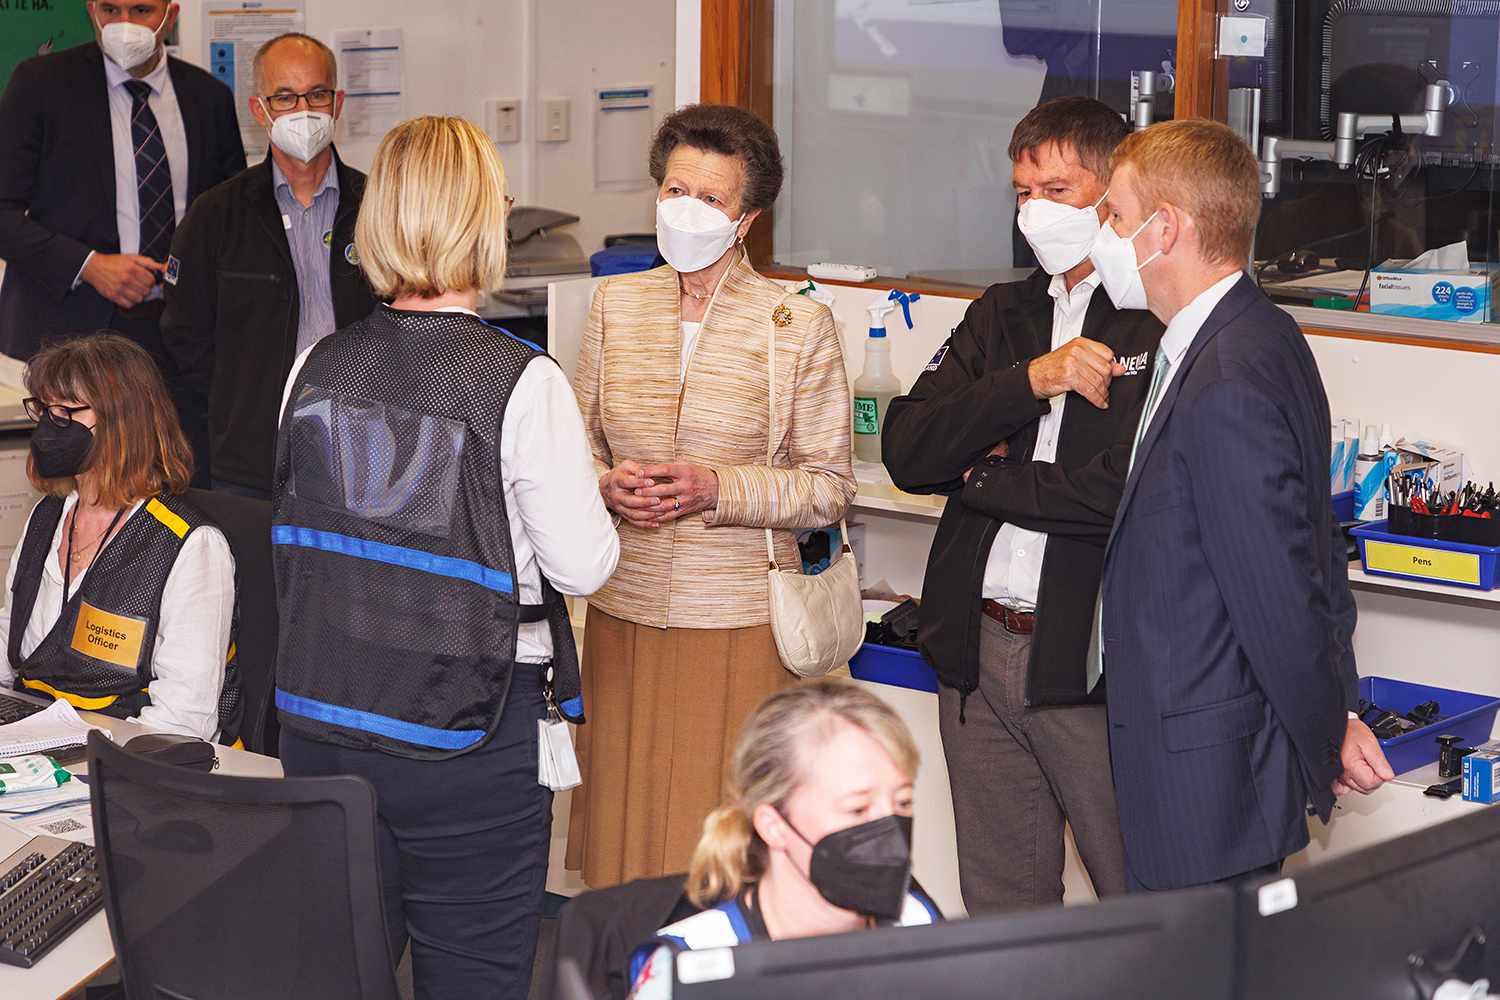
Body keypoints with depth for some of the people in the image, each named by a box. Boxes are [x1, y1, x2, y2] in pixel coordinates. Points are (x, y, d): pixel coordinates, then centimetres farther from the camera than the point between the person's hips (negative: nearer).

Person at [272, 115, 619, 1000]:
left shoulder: (316, 370, 0)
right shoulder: (522, 383, -15)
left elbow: (300, 535, 9)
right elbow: (583, 566, -11)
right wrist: (589, 493, 7)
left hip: (320, 724, 5)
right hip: (468, 737, -4)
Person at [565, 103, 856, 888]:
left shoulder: (799, 324, -4)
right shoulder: (616, 306, 7)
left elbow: (830, 490, -2)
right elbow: (581, 448, 16)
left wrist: (718, 491, -16)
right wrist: (609, 485, -7)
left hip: (738, 621, -3)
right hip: (625, 610, 3)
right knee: (624, 830, 6)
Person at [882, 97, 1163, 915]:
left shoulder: (1167, 319, -7)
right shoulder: (1000, 316, 15)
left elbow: (1132, 489, -19)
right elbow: (907, 450, 4)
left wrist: (983, 479, -4)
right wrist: (1030, 380, -11)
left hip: (1095, 658, -6)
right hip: (979, 649, 6)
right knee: (1000, 910, 15)